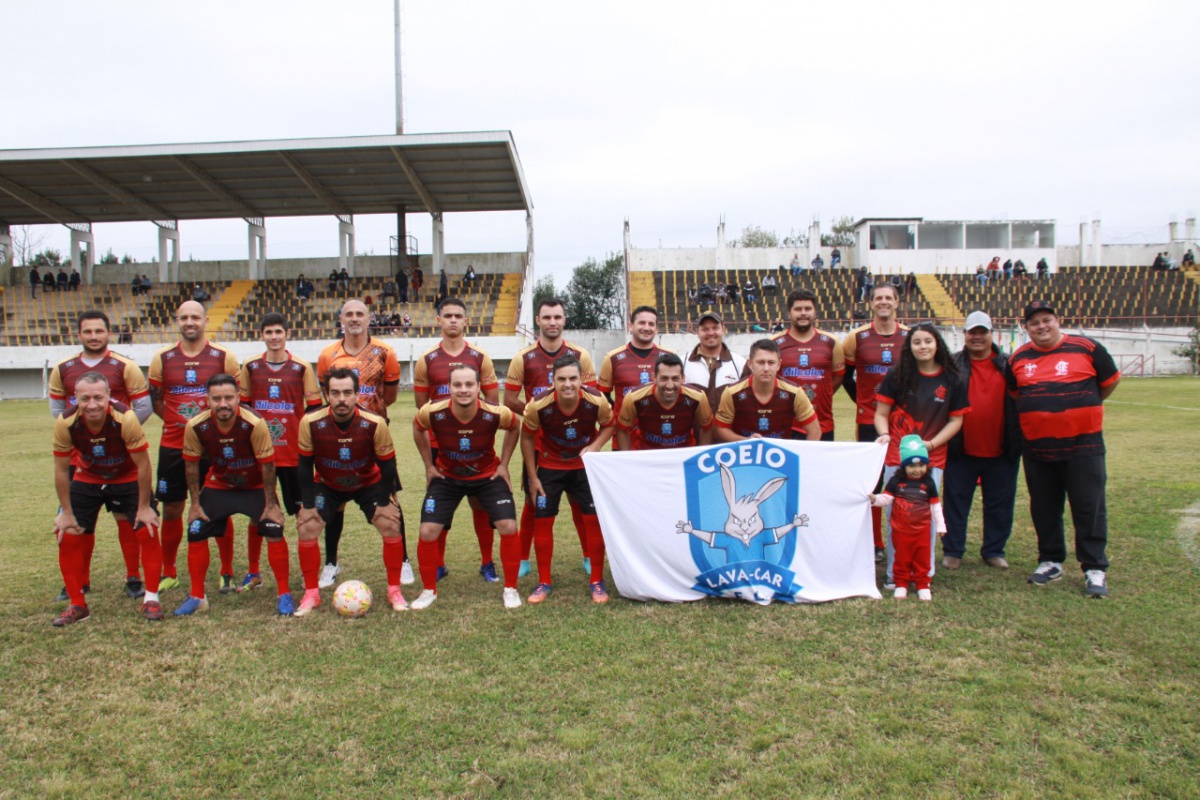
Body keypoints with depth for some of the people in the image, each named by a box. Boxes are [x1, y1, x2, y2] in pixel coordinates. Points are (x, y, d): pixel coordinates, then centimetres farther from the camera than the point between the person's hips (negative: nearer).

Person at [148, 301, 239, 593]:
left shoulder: (224, 357, -2)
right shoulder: (162, 358, 3)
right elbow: (154, 399, 12)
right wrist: (175, 419, 3)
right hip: (173, 446, 2)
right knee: (171, 509, 9)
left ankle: (227, 574, 16)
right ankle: (168, 573, 24)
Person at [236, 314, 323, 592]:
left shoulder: (302, 368, -1)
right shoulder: (250, 366, 5)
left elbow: (315, 407, 2)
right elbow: (243, 405, 13)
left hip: (295, 453, -2)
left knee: (303, 511, 2)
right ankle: (253, 572, 22)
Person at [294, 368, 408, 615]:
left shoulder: (375, 424, -30)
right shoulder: (310, 423, -27)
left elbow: (387, 465, -17)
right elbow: (305, 466, -14)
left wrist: (383, 503, -17)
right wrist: (308, 505, -14)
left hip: (370, 483, -1)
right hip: (326, 484, 1)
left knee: (392, 526, -14)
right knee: (306, 528, -12)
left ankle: (394, 591, 4)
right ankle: (311, 594, 7)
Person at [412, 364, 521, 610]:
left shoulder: (496, 414, -28)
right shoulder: (433, 412, -27)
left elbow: (514, 428, -2)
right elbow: (418, 429, 0)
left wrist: (504, 465, -3)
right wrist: (429, 466, 1)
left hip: (488, 475, 0)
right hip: (446, 476, 1)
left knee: (509, 527, -12)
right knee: (428, 531, -8)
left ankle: (510, 588, 10)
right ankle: (429, 590, 16)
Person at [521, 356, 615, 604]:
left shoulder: (597, 401, -26)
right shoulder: (538, 406, -27)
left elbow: (608, 425, -3)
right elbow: (527, 437, -8)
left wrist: (595, 447, -23)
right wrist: (532, 477, -6)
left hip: (585, 465, 0)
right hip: (549, 465, 0)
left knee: (594, 518, -4)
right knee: (542, 520, 0)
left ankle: (597, 581, 13)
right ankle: (544, 581, 18)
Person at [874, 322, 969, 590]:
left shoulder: (951, 380, 3)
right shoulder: (896, 376, 1)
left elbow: (956, 420, 6)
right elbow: (881, 413, 3)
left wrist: (932, 443, -7)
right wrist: (884, 435, -16)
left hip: (932, 458, 0)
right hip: (896, 457, 0)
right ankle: (895, 573, 13)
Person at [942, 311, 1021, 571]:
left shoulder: (1007, 366, 5)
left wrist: (1016, 442, 2)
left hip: (1000, 451, 2)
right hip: (961, 451, -1)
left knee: (1000, 503, 10)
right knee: (956, 501, 6)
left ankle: (994, 551, 24)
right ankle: (952, 551, 17)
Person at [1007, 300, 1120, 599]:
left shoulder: (1086, 348, -4)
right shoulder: (1018, 358, 5)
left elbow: (1110, 381, 9)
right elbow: (1013, 392, 22)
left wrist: (1084, 407, 15)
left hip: (1083, 444, -3)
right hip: (1037, 448, 3)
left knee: (1089, 507, 0)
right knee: (1044, 509, 11)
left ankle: (1095, 569, 10)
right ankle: (1050, 561, 25)